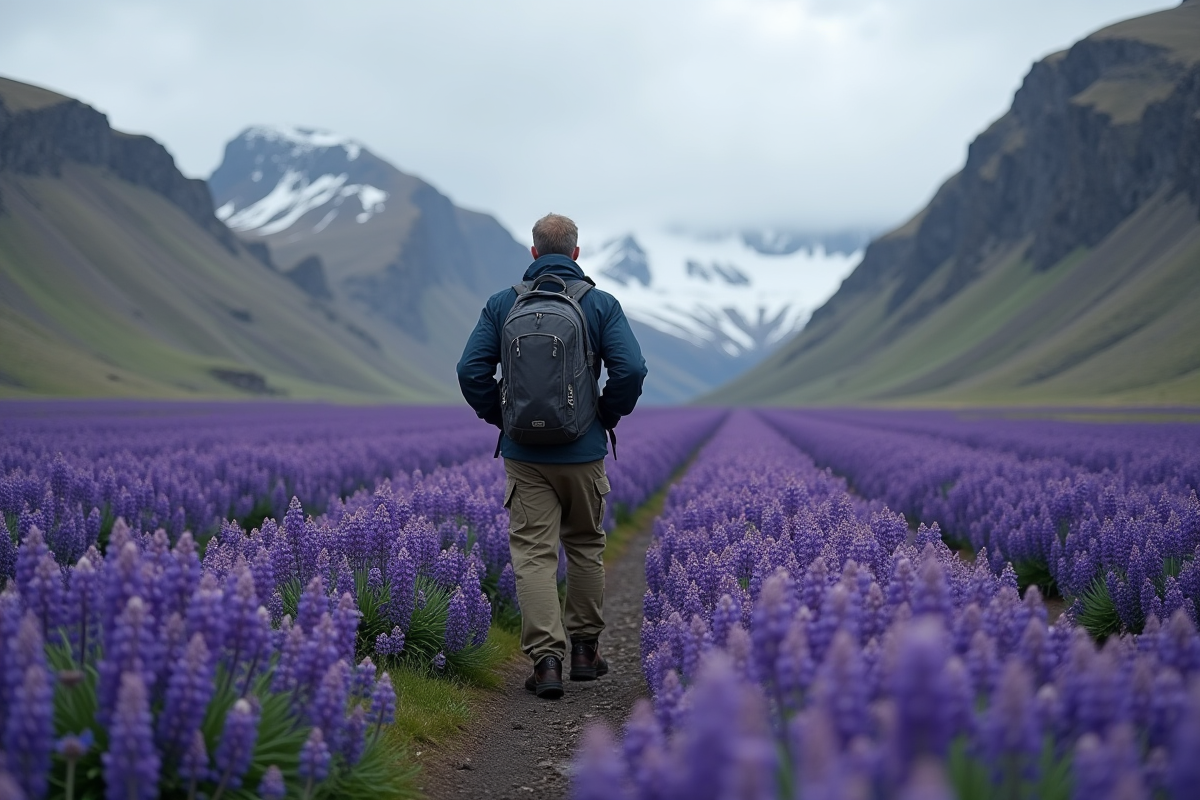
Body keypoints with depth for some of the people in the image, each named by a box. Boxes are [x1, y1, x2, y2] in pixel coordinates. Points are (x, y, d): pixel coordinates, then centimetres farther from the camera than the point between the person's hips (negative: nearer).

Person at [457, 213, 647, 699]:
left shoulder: (503, 304, 1)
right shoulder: (601, 304, -3)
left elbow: (471, 371, -4)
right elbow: (631, 370, -13)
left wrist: (499, 417, 9)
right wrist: (608, 416, 3)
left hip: (524, 453, 0)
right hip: (584, 452, 0)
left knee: (533, 553, 0)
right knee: (585, 547, 16)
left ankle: (546, 657, -10)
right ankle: (584, 649, 23)